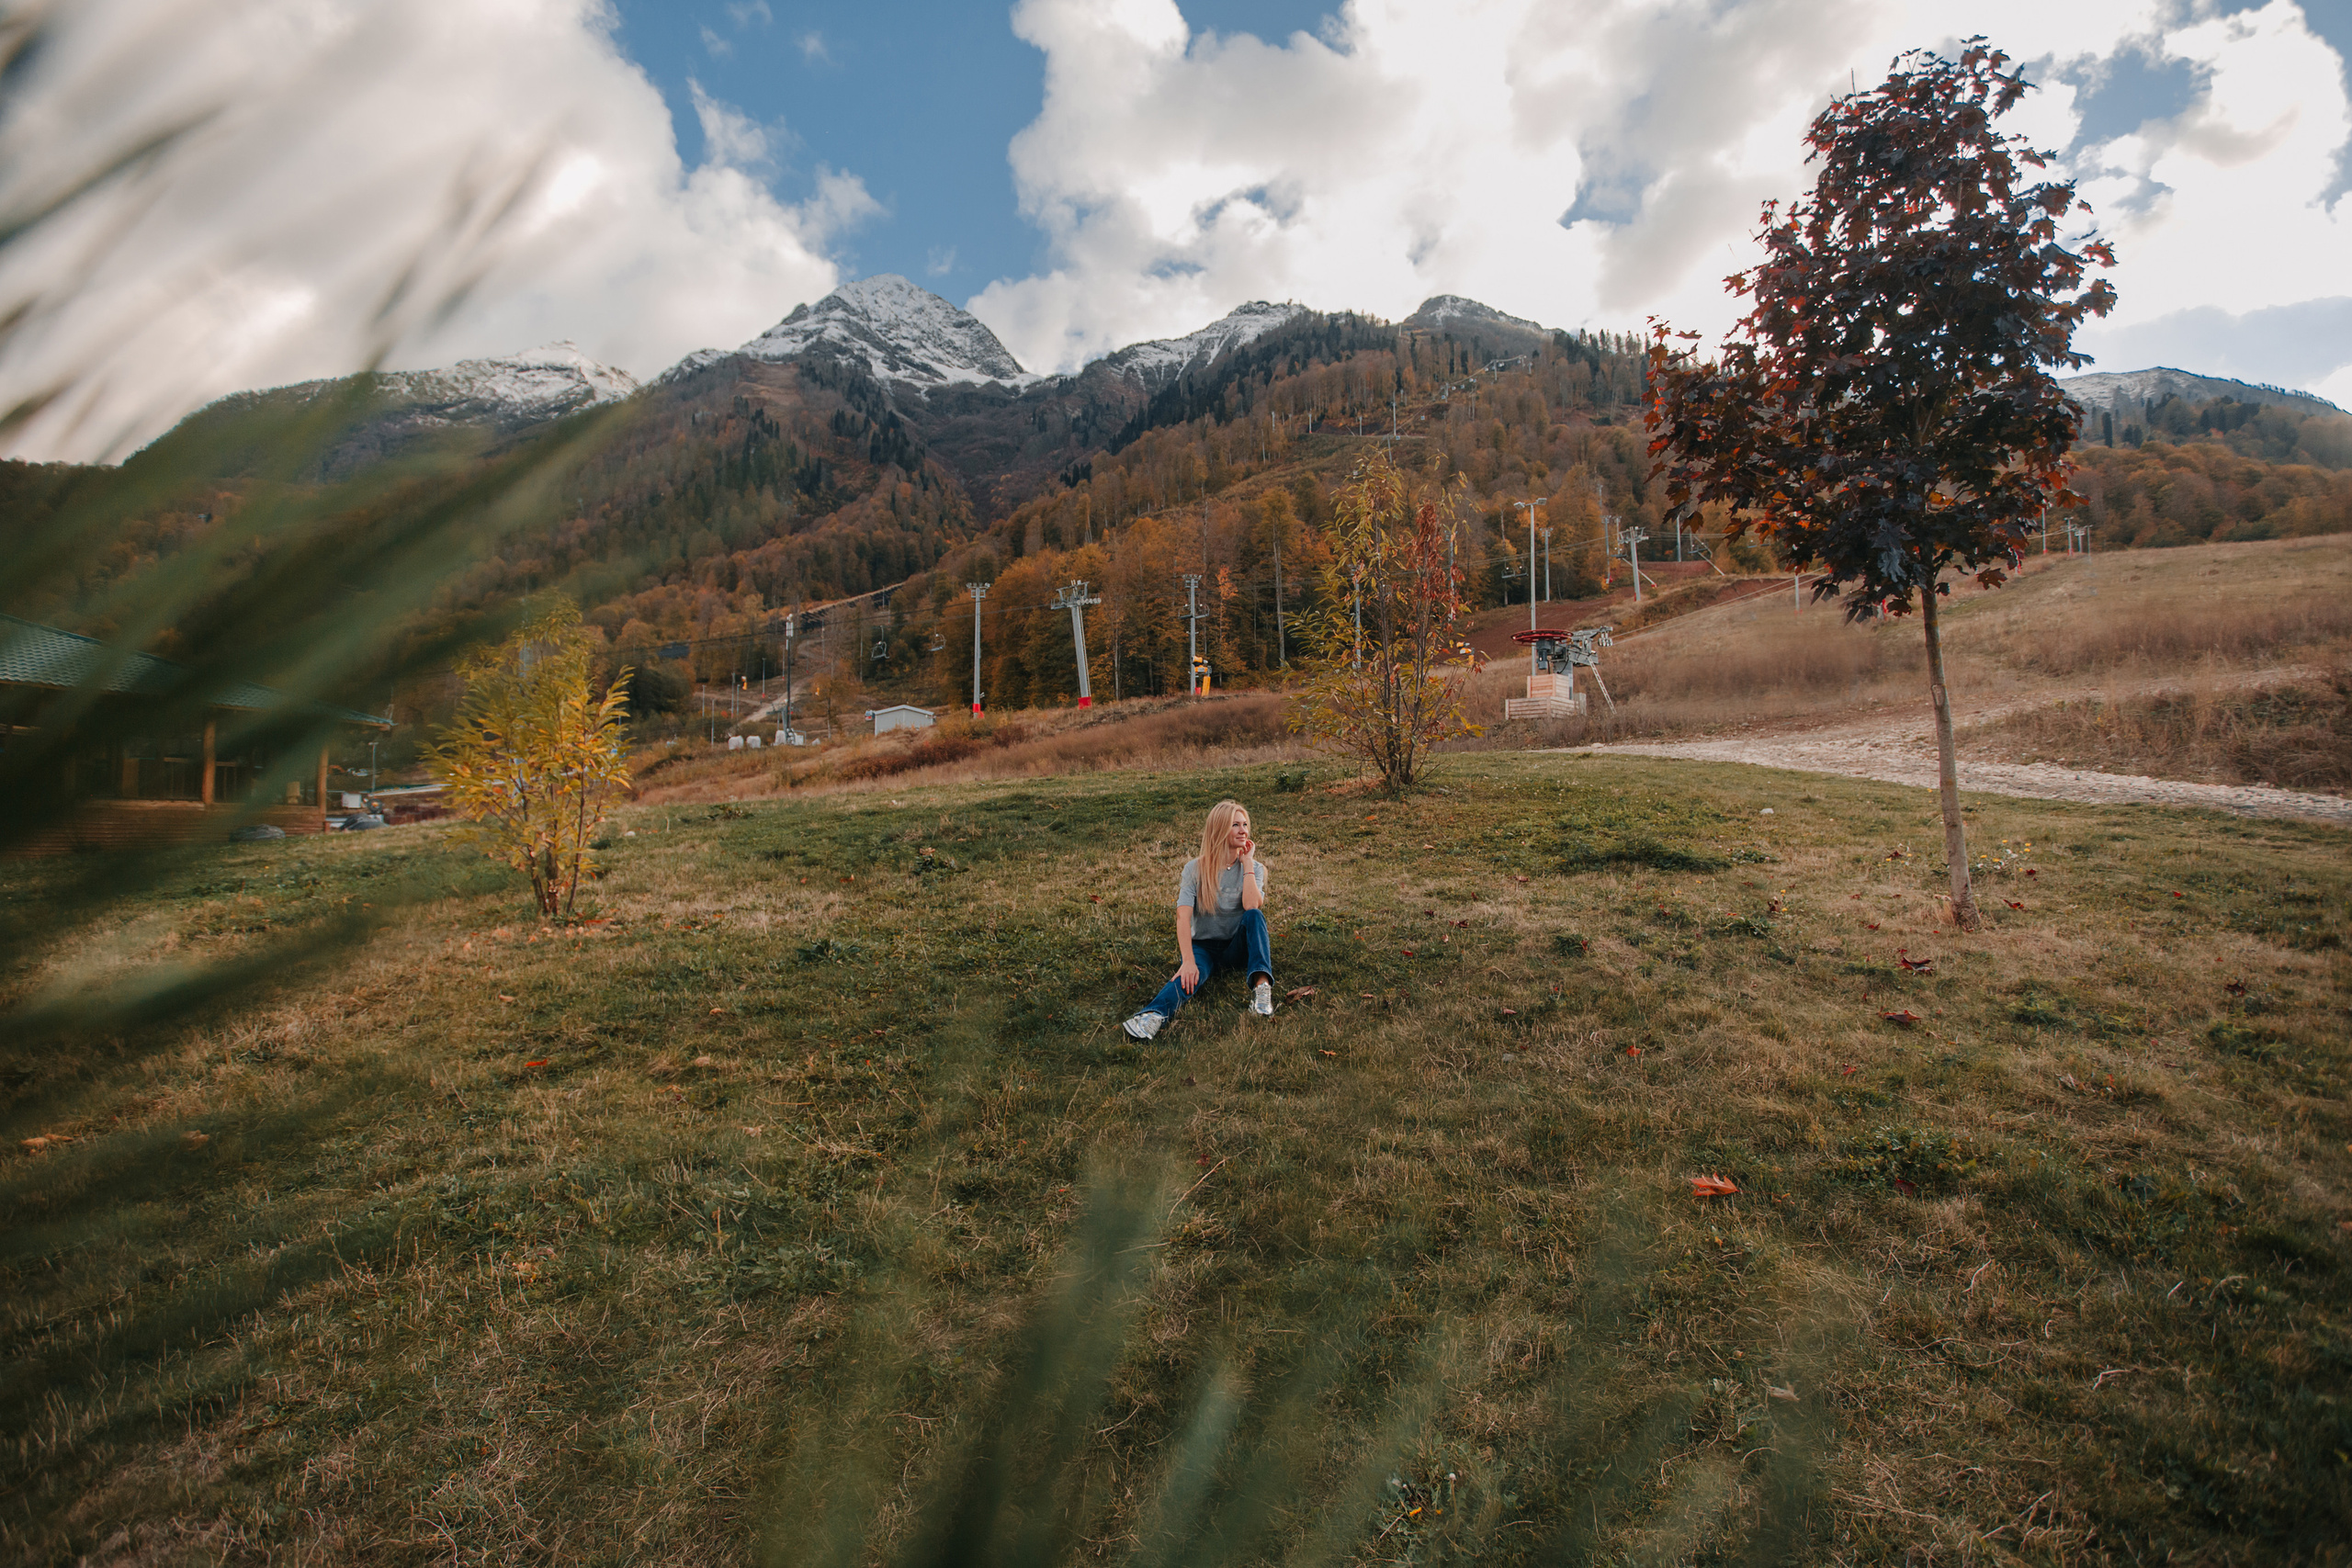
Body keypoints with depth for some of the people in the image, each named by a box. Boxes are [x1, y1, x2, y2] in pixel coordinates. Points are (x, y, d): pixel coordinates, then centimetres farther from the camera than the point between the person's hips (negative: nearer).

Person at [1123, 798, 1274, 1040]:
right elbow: (1183, 916, -18)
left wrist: (1247, 862, -13)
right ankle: (1155, 1015, -63)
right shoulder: (1196, 868, -4)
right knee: (1191, 974, -35)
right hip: (1204, 946, -2)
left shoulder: (1253, 868, 2)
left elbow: (1252, 906, -19)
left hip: (1238, 948, 2)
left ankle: (1261, 986, -45)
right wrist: (1188, 961, -32)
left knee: (1254, 915, -29)